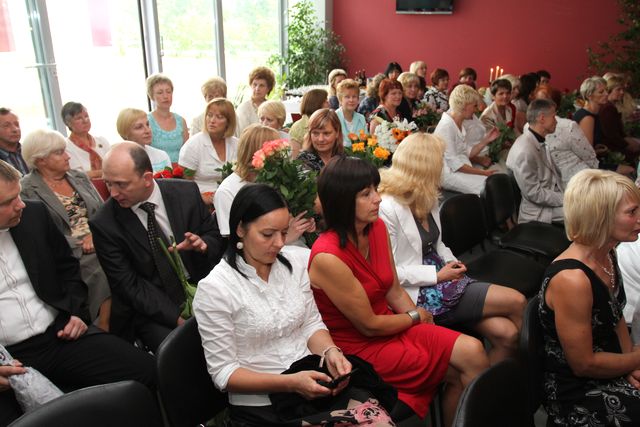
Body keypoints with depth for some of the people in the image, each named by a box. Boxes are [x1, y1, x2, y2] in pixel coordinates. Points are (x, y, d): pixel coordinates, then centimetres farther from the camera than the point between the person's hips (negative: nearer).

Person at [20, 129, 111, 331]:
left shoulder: (79, 177, 17)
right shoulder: (26, 190, -2)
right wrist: (80, 244, -13)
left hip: (99, 244, 5)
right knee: (103, 272, -28)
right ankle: (103, 332, -11)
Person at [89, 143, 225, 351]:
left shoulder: (186, 192, -4)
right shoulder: (104, 224, -9)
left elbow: (215, 235, 8)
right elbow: (128, 285, -9)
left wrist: (203, 245, -17)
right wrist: (177, 317, -19)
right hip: (151, 310, -2)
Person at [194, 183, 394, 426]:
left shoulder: (294, 261, 1)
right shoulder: (214, 288, -13)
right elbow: (223, 372, -10)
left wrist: (330, 352, -12)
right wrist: (290, 383, -21)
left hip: (311, 383, 5)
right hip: (261, 406, -5)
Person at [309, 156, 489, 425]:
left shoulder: (377, 227, -3)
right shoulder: (328, 258, -27)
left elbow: (395, 291, 6)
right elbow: (369, 325, -17)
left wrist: (423, 323, -6)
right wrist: (416, 317, -3)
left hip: (390, 327, 7)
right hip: (359, 347, -7)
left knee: (472, 352, -8)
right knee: (465, 372, -9)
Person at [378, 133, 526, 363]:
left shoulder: (428, 199, 13)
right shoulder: (388, 208, -16)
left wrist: (452, 263, 3)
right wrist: (437, 275, -14)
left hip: (440, 277, 8)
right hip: (419, 294, -8)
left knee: (506, 333, -13)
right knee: (516, 302, -13)